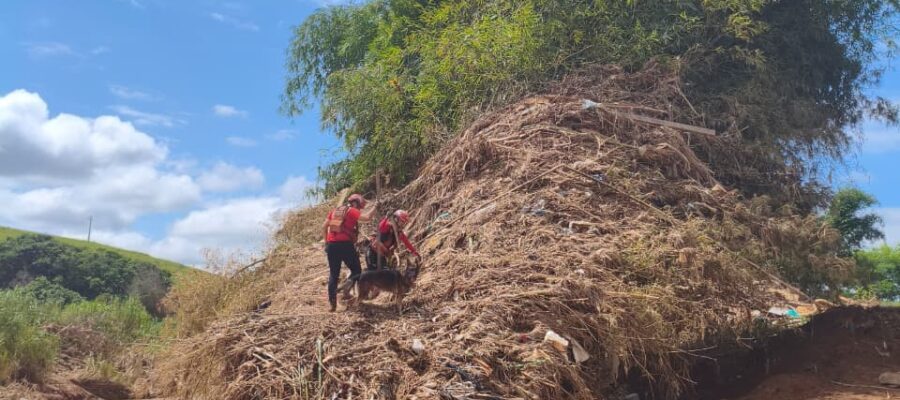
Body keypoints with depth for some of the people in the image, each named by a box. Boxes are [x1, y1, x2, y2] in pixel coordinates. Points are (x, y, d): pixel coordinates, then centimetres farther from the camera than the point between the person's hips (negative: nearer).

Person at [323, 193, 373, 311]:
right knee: (356, 271, 7)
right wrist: (375, 208, -2)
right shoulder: (352, 211, -2)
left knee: (333, 275, 12)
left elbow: (324, 227, 15)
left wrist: (326, 242, 23)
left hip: (332, 245, 6)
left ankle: (332, 302, 9)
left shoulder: (335, 211, 17)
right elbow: (367, 218, -16)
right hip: (345, 245, -6)